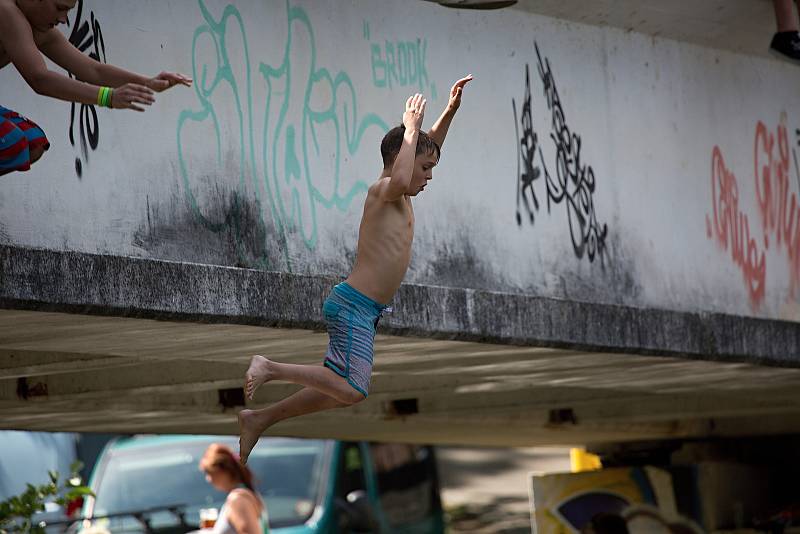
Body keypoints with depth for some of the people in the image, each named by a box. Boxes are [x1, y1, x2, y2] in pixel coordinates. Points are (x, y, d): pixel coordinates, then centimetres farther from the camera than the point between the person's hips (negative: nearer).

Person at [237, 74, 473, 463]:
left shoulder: (401, 199, 16)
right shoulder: (381, 191, -10)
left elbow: (429, 146, 32)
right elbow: (400, 181, -37)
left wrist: (450, 109, 24)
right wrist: (411, 127, -26)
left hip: (361, 310, 10)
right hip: (354, 305, -10)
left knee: (337, 392, 13)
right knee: (352, 389, -19)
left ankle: (258, 420, 20)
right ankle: (270, 368, -10)